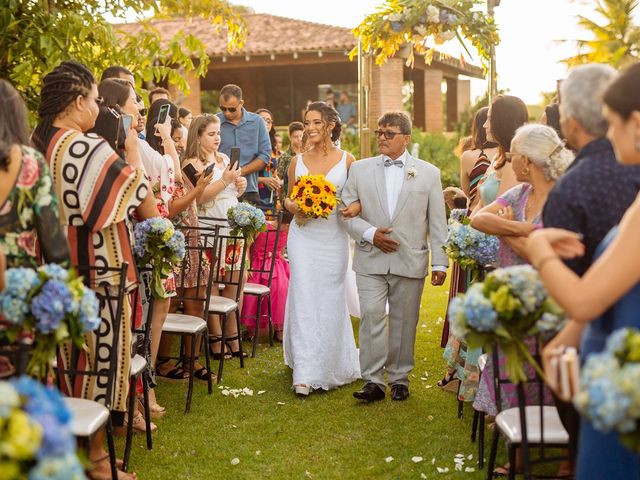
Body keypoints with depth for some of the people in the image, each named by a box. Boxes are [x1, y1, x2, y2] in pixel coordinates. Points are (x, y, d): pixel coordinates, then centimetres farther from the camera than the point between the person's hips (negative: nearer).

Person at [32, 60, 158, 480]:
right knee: (95, 359, 4)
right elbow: (148, 210, -18)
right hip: (97, 273, -7)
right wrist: (133, 157, -6)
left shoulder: (36, 146, 2)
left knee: (66, 357, 18)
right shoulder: (92, 150, -22)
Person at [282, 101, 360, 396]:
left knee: (330, 302, 7)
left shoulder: (347, 160, 1)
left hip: (333, 239, -1)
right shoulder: (298, 161, 6)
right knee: (303, 300, -4)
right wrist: (293, 207, -7)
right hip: (303, 237, 1)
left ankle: (330, 366, 24)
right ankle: (305, 373, 0)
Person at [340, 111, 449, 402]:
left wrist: (440, 261, 0)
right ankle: (373, 381, 0)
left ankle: (399, 378, 21)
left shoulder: (428, 173, 5)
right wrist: (370, 233, -11)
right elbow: (346, 211, 5)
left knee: (404, 322, 8)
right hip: (371, 261, 0)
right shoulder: (360, 170, 7)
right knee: (371, 318, -6)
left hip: (410, 262, 0)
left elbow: (437, 222, 4)